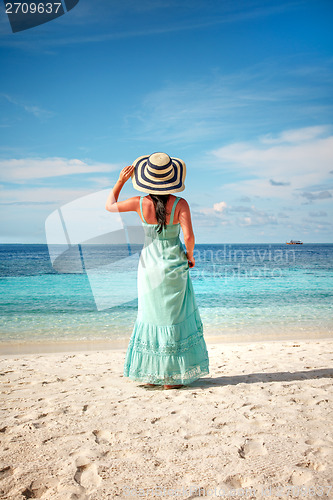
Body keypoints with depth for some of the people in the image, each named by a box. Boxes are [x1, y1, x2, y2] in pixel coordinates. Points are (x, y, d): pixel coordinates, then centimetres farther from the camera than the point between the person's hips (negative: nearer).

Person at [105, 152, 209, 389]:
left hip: (149, 266, 2)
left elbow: (110, 205, 6)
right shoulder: (180, 204, -14)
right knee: (174, 318, 9)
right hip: (174, 266, -2)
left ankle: (150, 374, 22)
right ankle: (171, 377, 14)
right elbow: (189, 237, -21)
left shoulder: (140, 203, -9)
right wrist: (190, 255, -2)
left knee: (150, 316, 15)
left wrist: (121, 180, 12)